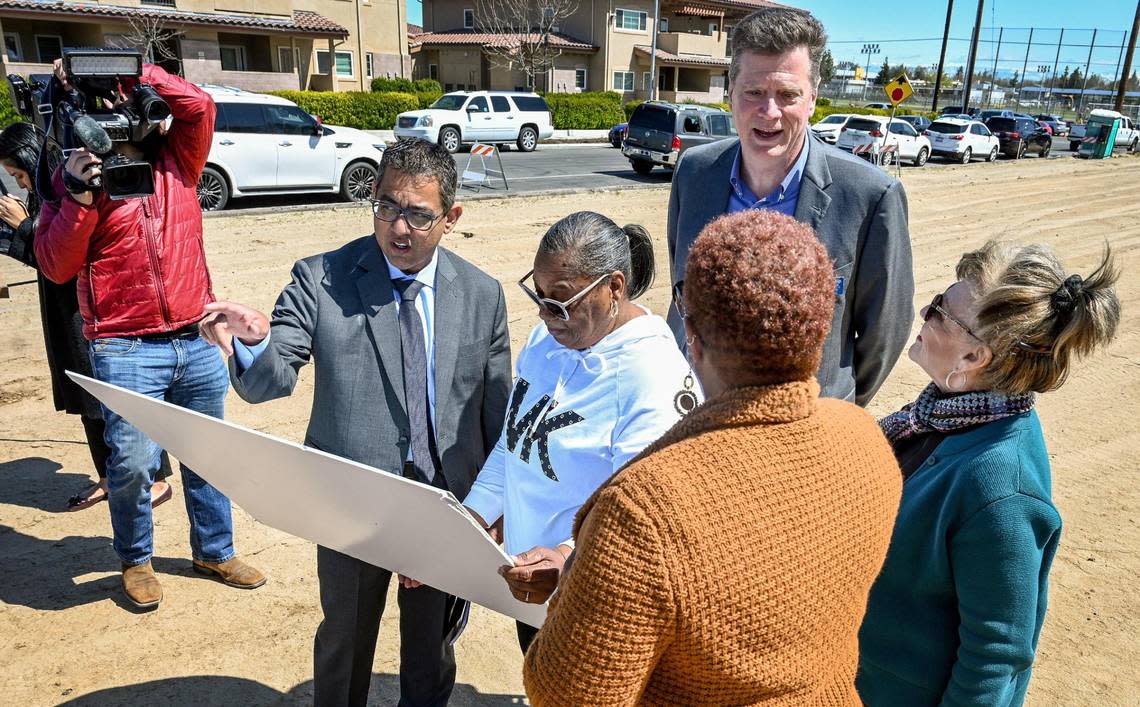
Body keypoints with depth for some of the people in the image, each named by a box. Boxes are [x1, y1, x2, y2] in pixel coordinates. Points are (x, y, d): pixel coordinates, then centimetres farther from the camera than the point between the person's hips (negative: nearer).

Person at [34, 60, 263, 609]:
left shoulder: (175, 160, 10)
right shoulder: (78, 173, 3)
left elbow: (198, 105, -9)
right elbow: (55, 266, -5)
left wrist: (130, 71, -9)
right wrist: (79, 198, -17)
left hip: (198, 341, 3)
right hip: (126, 352, -3)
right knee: (133, 464, -3)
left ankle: (214, 551, 32)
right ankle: (135, 561, 24)